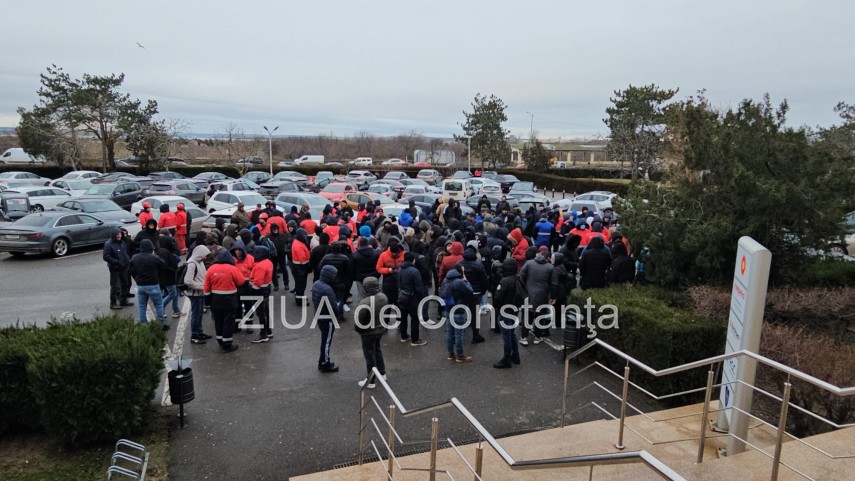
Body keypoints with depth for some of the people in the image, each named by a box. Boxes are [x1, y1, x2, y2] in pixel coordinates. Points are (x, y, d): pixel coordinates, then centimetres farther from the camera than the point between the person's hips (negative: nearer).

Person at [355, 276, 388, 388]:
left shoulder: (365, 302, -32)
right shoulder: (383, 297, -10)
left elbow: (359, 320, -21)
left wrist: (357, 329, 0)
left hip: (368, 332, -7)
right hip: (381, 329, 7)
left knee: (369, 355, 8)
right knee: (377, 349, 28)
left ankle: (370, 381, 21)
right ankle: (382, 373, 42)